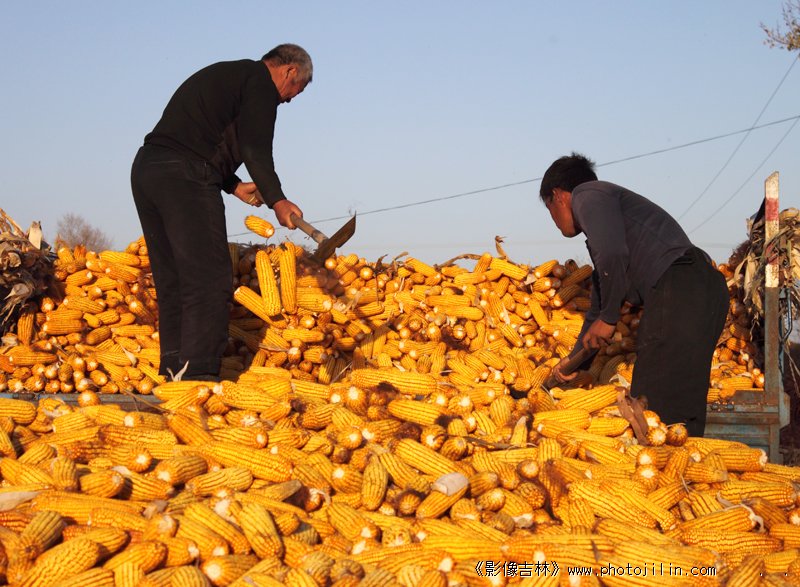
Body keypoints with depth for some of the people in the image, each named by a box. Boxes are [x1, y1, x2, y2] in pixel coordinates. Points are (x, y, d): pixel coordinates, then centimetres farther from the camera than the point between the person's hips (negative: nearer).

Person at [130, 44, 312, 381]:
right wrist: (276, 200, -7)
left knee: (173, 280, 11)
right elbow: (255, 147, -11)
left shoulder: (226, 75, 29)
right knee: (209, 278, -10)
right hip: (185, 178, -10)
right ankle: (198, 373, -16)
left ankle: (174, 372, 11)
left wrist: (233, 185, 25)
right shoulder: (260, 81, 1)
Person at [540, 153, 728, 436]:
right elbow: (599, 305, 41)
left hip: (678, 288, -10)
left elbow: (612, 254, -15)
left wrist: (608, 318, -3)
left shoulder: (587, 194, 6)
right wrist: (574, 359, 47)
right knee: (683, 411, 10)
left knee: (654, 409, -9)